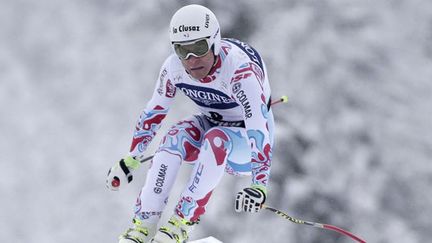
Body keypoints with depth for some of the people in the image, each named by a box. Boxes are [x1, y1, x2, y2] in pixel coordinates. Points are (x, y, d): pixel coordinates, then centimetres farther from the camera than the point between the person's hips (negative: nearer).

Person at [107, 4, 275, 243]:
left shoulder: (239, 69, -34)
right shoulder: (174, 67, -16)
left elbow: (259, 129, -37)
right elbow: (153, 111, 0)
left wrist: (260, 185, -45)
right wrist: (130, 160, 2)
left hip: (246, 141, -5)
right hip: (210, 125, 5)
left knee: (216, 139, -35)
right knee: (175, 136, -25)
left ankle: (181, 224, -31)